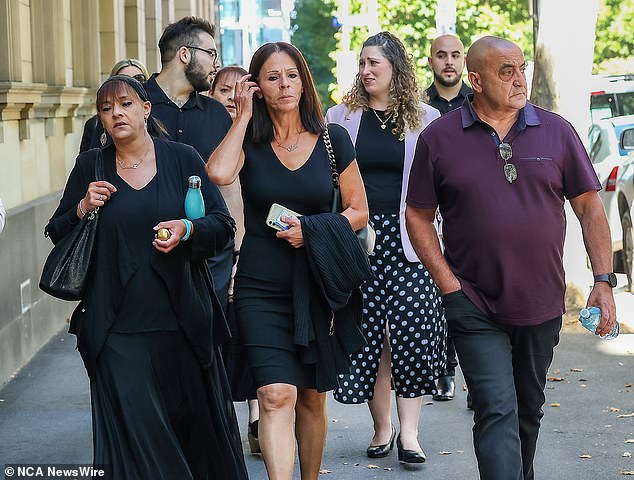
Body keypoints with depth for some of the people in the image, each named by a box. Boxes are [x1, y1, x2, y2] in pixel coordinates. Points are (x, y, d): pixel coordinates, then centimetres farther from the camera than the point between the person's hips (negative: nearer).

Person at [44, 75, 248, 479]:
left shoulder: (182, 159, 5)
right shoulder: (90, 166, 7)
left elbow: (223, 225, 3)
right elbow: (57, 235, 12)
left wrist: (187, 229, -17)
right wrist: (83, 208, -7)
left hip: (182, 320, 0)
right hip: (118, 327, 0)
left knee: (195, 418, 6)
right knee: (135, 427, -5)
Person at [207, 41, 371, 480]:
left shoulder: (333, 140, 3)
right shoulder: (250, 140, 0)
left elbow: (359, 212, 6)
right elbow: (219, 173, -22)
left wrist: (310, 229, -11)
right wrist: (244, 115, -10)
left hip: (317, 287, 2)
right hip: (261, 290, -1)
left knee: (312, 399, 11)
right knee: (276, 396, -15)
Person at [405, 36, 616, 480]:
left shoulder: (556, 131, 2)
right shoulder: (439, 138, -3)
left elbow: (590, 208, 4)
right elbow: (418, 216, 2)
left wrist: (603, 281, -4)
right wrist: (448, 284, -7)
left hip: (542, 305, 3)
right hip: (475, 306, -3)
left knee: (529, 409, 17)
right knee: (497, 412, -11)